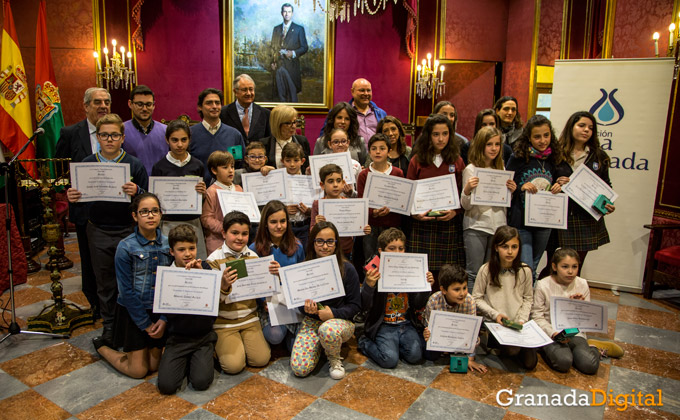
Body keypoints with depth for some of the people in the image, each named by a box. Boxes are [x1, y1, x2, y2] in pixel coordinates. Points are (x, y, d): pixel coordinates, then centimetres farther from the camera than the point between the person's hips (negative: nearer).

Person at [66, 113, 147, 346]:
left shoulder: (134, 165, -3)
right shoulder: (87, 164, 3)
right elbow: (79, 198, 6)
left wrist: (136, 192, -27)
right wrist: (72, 198, -16)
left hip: (128, 231, -2)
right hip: (99, 232, 2)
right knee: (105, 283, 14)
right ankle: (109, 325, 30)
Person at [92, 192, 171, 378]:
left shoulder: (168, 244, -2)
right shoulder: (126, 247, -13)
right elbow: (127, 291, -12)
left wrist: (164, 319, -10)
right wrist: (145, 324, -11)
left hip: (159, 312, 4)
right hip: (133, 313, -4)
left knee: (154, 365, 11)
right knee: (138, 371, 4)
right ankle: (101, 347, 29)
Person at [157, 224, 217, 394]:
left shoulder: (204, 267, -1)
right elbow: (169, 312, -12)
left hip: (204, 334, 0)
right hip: (178, 337, 0)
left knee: (201, 382, -15)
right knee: (166, 385, -13)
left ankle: (201, 358, 16)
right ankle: (186, 361, 16)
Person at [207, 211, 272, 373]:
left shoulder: (253, 256, 3)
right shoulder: (215, 259, -10)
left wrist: (273, 274, -12)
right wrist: (224, 286, -34)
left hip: (249, 318, 4)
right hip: (224, 322, -3)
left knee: (261, 359, -7)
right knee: (234, 365, -14)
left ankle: (243, 340, 19)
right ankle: (218, 345, 15)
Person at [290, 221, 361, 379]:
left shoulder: (347, 269, -8)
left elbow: (355, 305, -5)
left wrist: (334, 313, -22)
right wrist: (307, 308, -17)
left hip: (341, 320, -2)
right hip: (312, 320, 3)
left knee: (327, 330, -42)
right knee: (299, 368, -19)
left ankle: (335, 358, -4)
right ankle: (320, 345, 15)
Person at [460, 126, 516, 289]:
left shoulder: (501, 169, 11)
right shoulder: (471, 169, -5)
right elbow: (465, 205, -7)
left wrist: (511, 191, -2)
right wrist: (467, 190, -26)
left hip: (498, 226, 5)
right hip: (476, 227, -5)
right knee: (473, 273, -2)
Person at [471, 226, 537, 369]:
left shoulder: (525, 271, -4)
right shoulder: (486, 270, -10)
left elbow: (528, 299, 7)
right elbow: (476, 298, -4)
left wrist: (522, 320, -6)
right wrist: (495, 314, -14)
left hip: (517, 324, 3)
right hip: (493, 323, -3)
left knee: (530, 363, -7)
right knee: (511, 350, -28)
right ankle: (493, 342, 5)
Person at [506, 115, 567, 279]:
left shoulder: (555, 159, 5)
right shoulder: (518, 158, -7)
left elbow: (556, 185, 19)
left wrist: (558, 189, -3)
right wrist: (520, 187, -21)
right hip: (520, 222, -4)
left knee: (533, 267, 17)